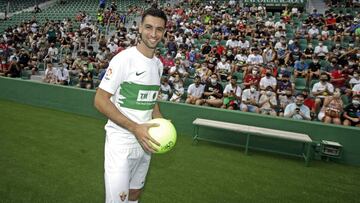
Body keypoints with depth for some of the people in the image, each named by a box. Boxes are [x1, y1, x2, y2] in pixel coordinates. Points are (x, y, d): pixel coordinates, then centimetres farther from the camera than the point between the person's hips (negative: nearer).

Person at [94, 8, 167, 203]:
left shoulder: (158, 64, 8)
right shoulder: (124, 58, -15)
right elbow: (100, 100, -17)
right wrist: (135, 128, -23)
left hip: (145, 141, 7)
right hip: (121, 142, -7)